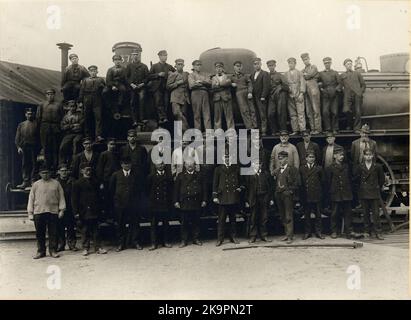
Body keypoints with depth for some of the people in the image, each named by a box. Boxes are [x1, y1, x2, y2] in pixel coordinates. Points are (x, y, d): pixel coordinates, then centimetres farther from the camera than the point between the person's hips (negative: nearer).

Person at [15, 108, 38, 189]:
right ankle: (26, 181, 3)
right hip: (24, 147, 3)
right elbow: (17, 138, 12)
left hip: (34, 147, -3)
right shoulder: (21, 125, 16)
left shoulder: (36, 124, 5)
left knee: (34, 164, -5)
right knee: (25, 164, 2)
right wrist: (18, 147, -2)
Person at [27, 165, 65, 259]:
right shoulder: (36, 184, 11)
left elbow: (61, 197, 6)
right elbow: (31, 199, 10)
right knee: (39, 233, 5)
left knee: (53, 233, 1)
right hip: (38, 212, 1)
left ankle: (53, 250, 10)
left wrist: (62, 209, -2)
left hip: (53, 212, -1)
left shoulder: (56, 183, 8)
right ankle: (41, 251, 14)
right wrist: (30, 213, 4)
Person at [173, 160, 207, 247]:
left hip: (196, 203, 1)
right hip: (184, 203, -1)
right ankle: (184, 240, 8)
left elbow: (203, 189, 10)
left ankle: (196, 239, 17)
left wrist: (204, 200, 4)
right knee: (184, 223, 1)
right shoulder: (180, 176, 7)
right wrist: (176, 201, -2)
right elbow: (176, 189, 5)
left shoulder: (199, 176, 10)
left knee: (196, 222, 6)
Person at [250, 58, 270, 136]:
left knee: (263, 115, -6)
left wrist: (263, 97, -15)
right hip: (254, 98, 5)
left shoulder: (265, 74, -3)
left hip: (261, 98, -5)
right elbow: (251, 85, 16)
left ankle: (264, 131, -3)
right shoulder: (252, 74, 18)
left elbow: (266, 86, -9)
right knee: (258, 115, 3)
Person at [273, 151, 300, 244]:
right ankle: (287, 234, 19)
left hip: (287, 195, -6)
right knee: (283, 216, 10)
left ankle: (290, 236, -1)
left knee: (288, 216, -6)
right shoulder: (277, 170, 15)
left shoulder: (292, 169, -1)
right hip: (279, 195, 6)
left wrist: (290, 190, -11)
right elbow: (274, 181, 18)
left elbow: (297, 183, -6)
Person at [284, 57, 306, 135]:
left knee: (301, 113, -7)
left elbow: (302, 83, 1)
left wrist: (301, 93, -8)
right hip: (290, 96, 2)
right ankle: (295, 130, 5)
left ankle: (302, 129, -7)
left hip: (298, 95, -2)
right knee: (292, 114, 1)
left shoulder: (299, 73, 8)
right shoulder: (285, 74, 14)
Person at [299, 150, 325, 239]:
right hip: (306, 196, 1)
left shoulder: (319, 168, 3)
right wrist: (302, 193, 0)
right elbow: (300, 182, 5)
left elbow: (322, 182, 4)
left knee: (318, 214, 6)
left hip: (316, 196, -1)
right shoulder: (302, 168, 5)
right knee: (307, 215, 8)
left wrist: (319, 191, -2)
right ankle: (307, 232, 17)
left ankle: (318, 232, 16)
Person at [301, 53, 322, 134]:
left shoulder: (314, 67, 5)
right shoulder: (303, 70, 22)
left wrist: (304, 74, 6)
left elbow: (309, 75, -8)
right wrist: (306, 75, 0)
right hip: (306, 92, 6)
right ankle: (312, 128, 8)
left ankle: (318, 129, -7)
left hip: (313, 91, -6)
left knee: (316, 110, -7)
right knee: (309, 111, 3)